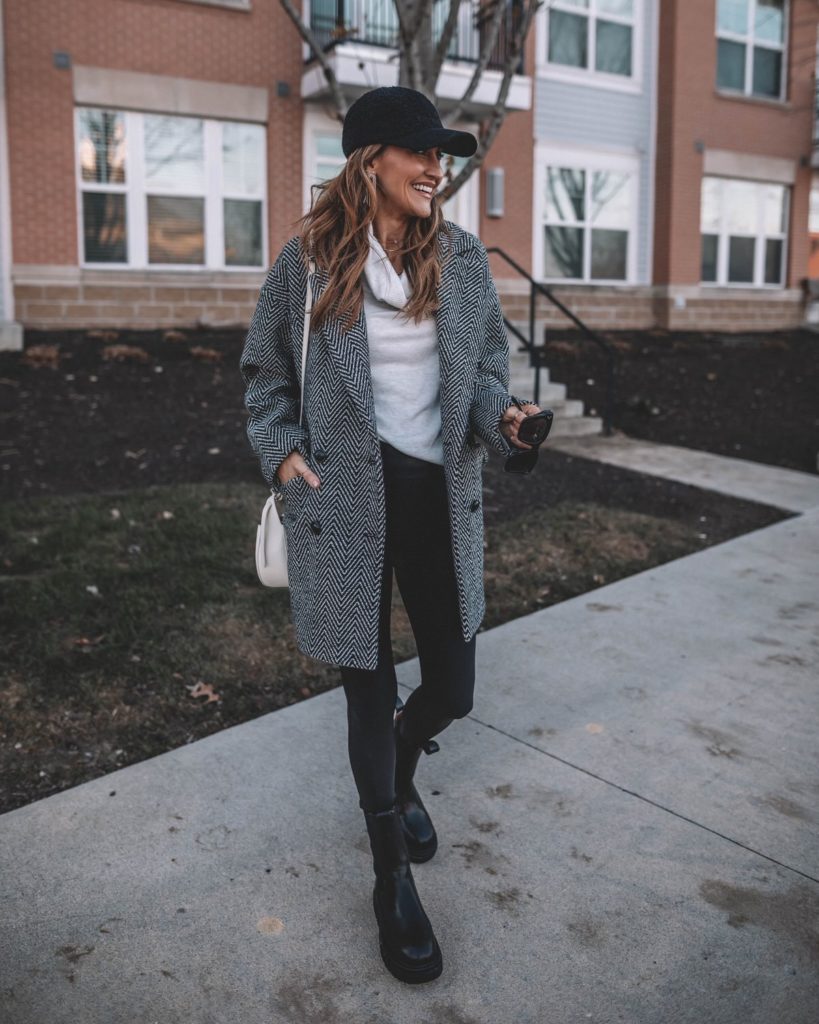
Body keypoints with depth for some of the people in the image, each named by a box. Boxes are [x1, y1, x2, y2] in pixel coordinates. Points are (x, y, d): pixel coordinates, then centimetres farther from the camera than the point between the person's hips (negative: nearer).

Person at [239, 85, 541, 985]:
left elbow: (487, 360, 14)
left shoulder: (463, 258, 4)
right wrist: (282, 450, -7)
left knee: (452, 690, 8)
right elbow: (265, 372, 8)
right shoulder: (308, 261, -4)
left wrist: (500, 416, -7)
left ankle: (398, 773, 47)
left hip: (441, 495, 3)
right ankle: (392, 881, 29)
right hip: (346, 500, -3)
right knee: (370, 696, 7)